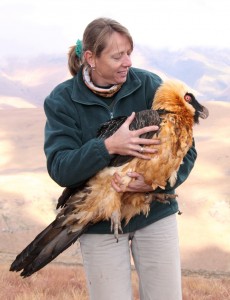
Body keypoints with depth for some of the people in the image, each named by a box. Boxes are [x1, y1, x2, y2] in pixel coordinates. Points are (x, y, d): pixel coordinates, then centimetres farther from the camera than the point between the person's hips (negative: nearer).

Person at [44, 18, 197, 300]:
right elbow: (60, 169, -17)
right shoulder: (62, 101, -8)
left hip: (155, 214, 1)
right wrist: (108, 146, -31)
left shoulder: (148, 84, -8)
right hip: (100, 225, -1)